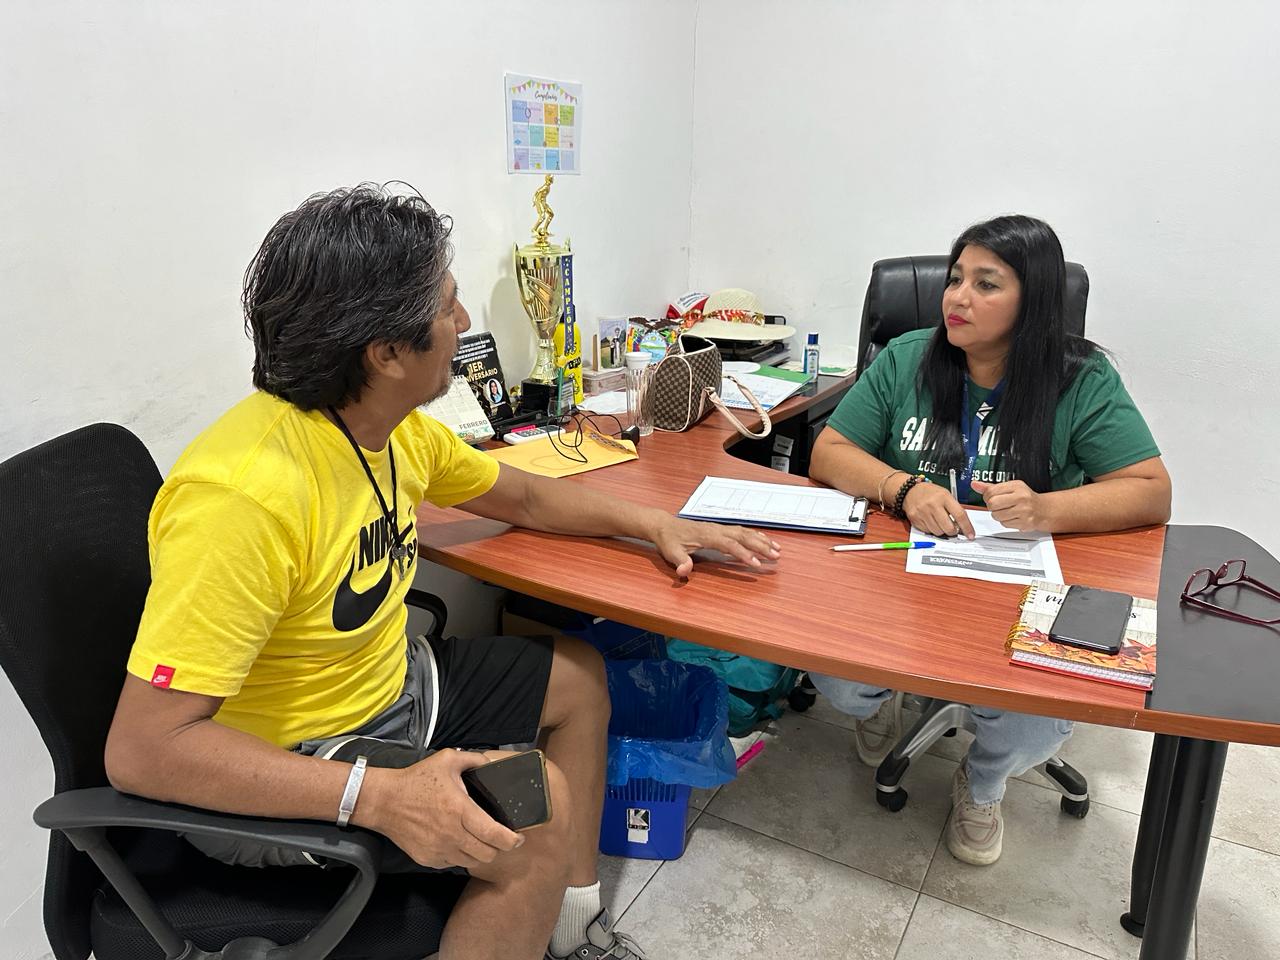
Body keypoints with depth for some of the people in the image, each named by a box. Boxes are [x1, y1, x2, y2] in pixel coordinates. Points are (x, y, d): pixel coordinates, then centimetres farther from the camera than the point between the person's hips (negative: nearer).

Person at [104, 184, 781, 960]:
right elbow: (143, 750, -32)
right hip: (283, 764, -9)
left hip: (383, 684, 9)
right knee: (536, 815, -24)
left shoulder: (392, 426, -6)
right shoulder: (246, 491, -34)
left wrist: (653, 524, 6)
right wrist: (380, 795, -37)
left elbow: (520, 496, 11)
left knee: (579, 676, 13)